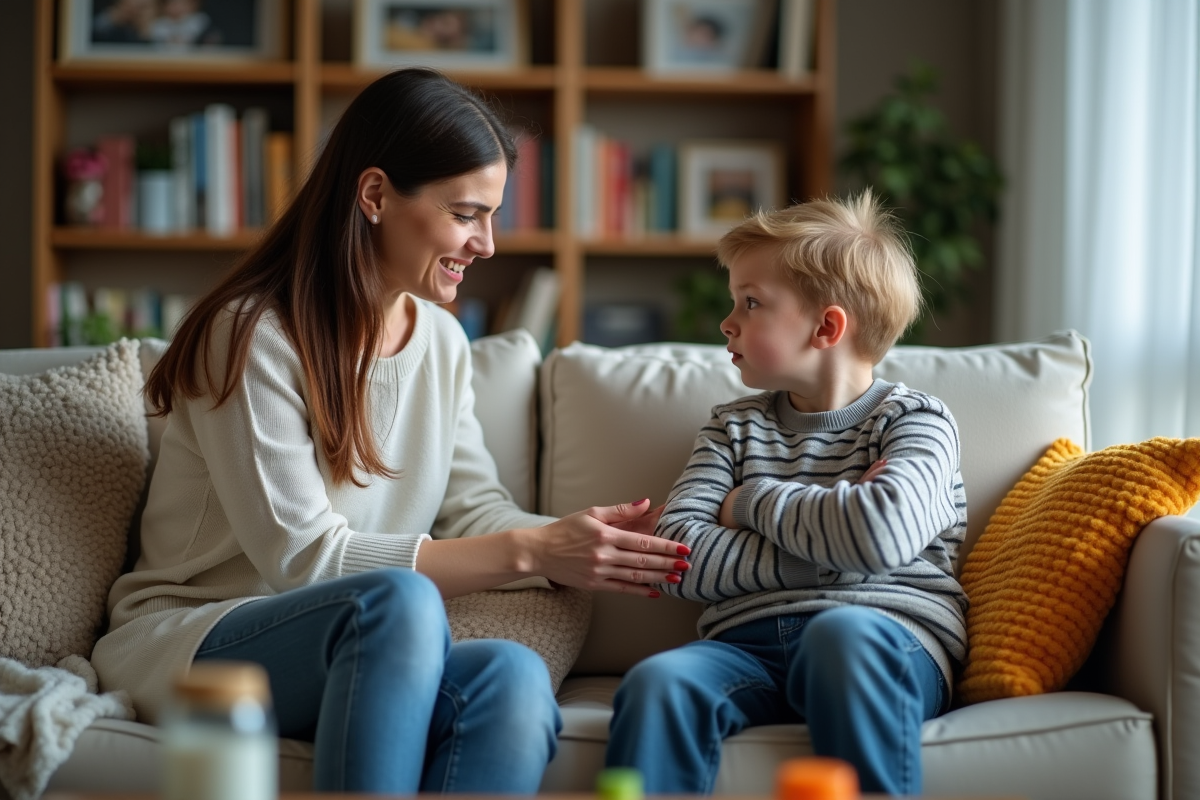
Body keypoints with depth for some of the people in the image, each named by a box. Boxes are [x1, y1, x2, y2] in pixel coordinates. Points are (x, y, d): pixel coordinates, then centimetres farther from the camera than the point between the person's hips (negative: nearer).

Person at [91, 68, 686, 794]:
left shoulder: (442, 340, 10)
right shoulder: (253, 334, -13)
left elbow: (475, 510, 7)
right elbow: (304, 556, -18)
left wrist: (579, 540, -14)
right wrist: (527, 551, -22)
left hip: (368, 652, 6)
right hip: (190, 642, -6)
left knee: (514, 677, -30)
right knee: (397, 598, -38)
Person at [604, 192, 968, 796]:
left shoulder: (916, 421, 9)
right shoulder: (734, 427, 22)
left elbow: (881, 535, -14)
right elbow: (676, 553, 4)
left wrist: (754, 502, 1)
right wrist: (827, 549, -6)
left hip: (888, 638, -3)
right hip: (748, 644, 3)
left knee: (843, 631, -38)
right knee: (657, 682, -30)